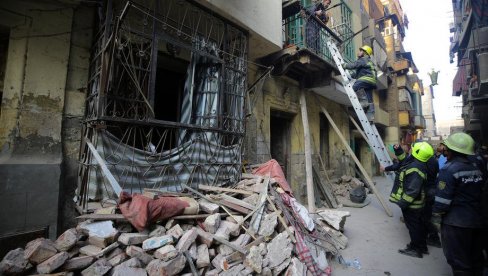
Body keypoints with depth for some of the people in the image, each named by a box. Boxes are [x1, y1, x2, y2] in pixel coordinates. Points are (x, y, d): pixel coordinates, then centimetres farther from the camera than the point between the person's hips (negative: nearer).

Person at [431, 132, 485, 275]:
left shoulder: (449, 170, -19)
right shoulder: (476, 167, 5)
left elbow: (442, 199, -19)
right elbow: (481, 192, 15)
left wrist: (436, 219, -9)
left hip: (456, 223, -8)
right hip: (477, 221, 8)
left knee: (458, 261, 6)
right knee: (475, 257, 21)